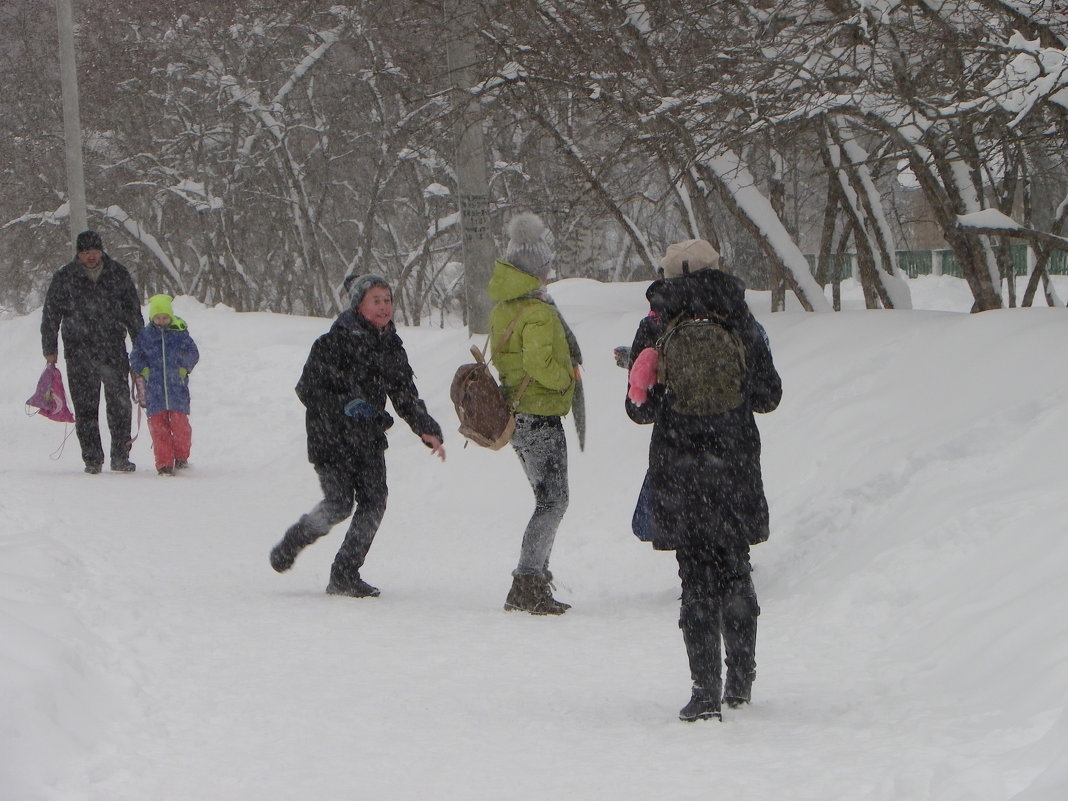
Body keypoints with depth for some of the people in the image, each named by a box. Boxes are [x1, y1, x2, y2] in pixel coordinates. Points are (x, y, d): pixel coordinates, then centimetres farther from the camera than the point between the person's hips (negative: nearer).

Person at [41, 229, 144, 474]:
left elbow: (133, 312, 14)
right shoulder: (64, 277, 2)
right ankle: (92, 458, 5)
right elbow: (51, 314, 8)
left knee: (120, 403, -3)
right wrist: (50, 349, 6)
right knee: (85, 406, -1)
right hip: (79, 350, -1)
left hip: (114, 347, 1)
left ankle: (120, 456, 5)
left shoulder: (118, 274, 6)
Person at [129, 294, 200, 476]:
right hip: (154, 385, 1)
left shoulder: (180, 333, 4)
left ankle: (181, 457, 12)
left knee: (179, 420, -7)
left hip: (177, 385, -1)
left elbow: (193, 354, 9)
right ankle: (164, 463, 1)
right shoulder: (144, 335, 7)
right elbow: (135, 357, 12)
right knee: (158, 423, -3)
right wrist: (143, 370, -4)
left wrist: (184, 368, -5)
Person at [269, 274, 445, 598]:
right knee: (339, 503, -15)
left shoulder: (392, 347, 11)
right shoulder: (333, 342, -9)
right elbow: (308, 388, -8)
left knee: (373, 503, -7)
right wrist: (344, 406, -19)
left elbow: (405, 396, 15)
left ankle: (345, 576, 4)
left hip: (369, 438, 6)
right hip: (332, 436, -6)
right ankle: (291, 543, 14)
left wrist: (428, 430, 2)